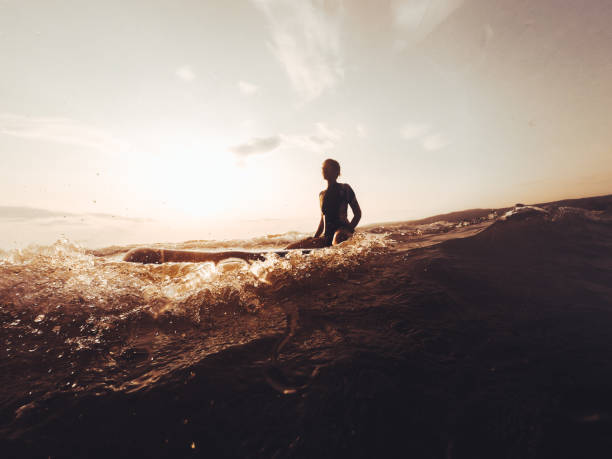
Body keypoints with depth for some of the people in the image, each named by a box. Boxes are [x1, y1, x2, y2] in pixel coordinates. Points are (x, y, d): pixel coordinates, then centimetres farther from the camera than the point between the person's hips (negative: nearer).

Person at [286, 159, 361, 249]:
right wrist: (314, 238, 13)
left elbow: (358, 213, 4)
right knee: (290, 248, -6)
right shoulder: (322, 194, 19)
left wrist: (348, 230, -12)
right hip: (326, 237, 6)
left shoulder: (344, 189, 4)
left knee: (338, 236, -45)